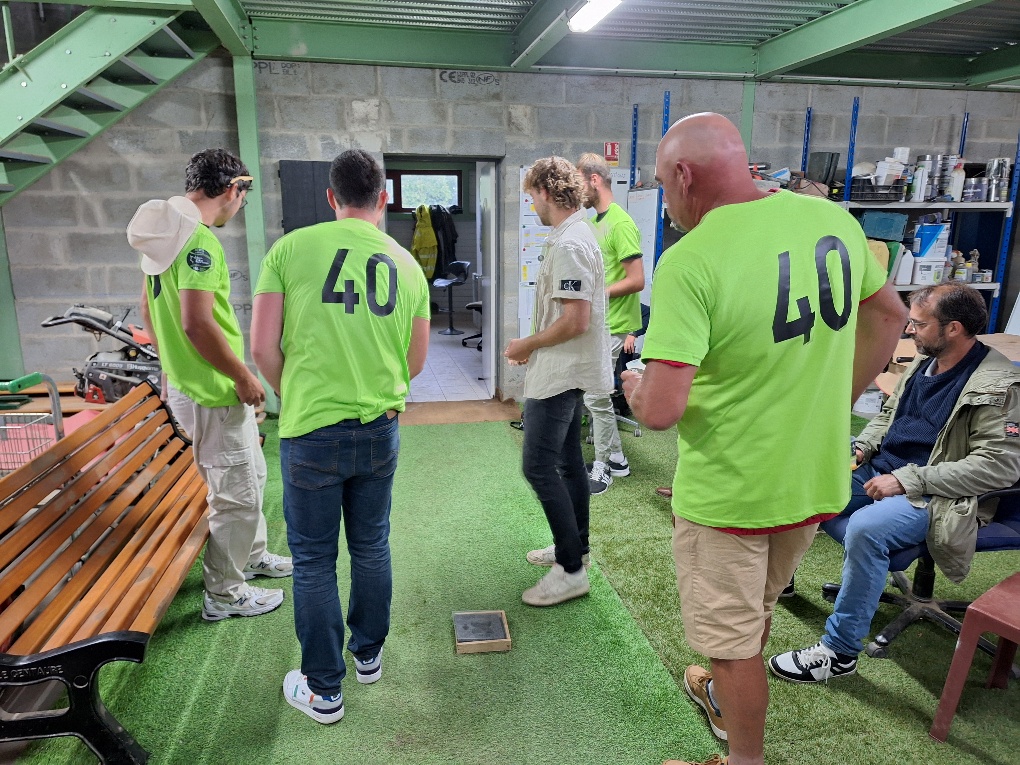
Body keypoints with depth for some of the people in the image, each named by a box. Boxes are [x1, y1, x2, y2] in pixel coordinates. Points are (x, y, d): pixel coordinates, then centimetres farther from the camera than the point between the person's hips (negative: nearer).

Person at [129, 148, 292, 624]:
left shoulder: (165, 230, 10)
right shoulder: (198, 239, -22)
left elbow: (149, 307, 18)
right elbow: (197, 324, -29)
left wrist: (171, 362, 25)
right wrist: (245, 378, -19)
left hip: (184, 382, 10)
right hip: (213, 394, -10)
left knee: (250, 473, 24)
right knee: (237, 494, 4)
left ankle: (251, 556, 41)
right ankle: (224, 595, 20)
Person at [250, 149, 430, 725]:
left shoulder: (291, 249, -7)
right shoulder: (407, 264, 3)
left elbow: (263, 346, -7)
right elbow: (415, 363, 8)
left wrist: (292, 397, 10)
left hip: (311, 433, -3)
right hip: (380, 430, 3)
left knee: (314, 561, 11)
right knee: (372, 549, 20)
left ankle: (323, 690, 26)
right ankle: (369, 655, 40)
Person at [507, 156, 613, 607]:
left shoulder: (568, 245, -20)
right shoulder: (576, 236, 13)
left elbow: (575, 320, -25)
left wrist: (527, 345, -13)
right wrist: (533, 345, 15)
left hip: (559, 373, -11)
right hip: (568, 370, 11)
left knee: (539, 466, -8)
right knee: (568, 460, 17)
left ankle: (570, 570, 0)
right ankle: (575, 547, 31)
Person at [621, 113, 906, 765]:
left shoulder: (690, 261, -26)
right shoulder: (832, 218, -3)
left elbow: (661, 410, -30)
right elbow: (889, 316, 11)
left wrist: (634, 388, -7)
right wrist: (833, 402, 15)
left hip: (728, 493, -7)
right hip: (818, 482, 8)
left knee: (731, 637, 16)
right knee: (757, 608, 31)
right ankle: (727, 699, 56)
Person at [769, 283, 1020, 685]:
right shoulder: (924, 361, 7)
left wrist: (907, 479, -24)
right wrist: (860, 447, 1)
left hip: (933, 496, -8)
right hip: (879, 471, 8)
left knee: (865, 528, -35)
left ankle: (839, 652, -19)